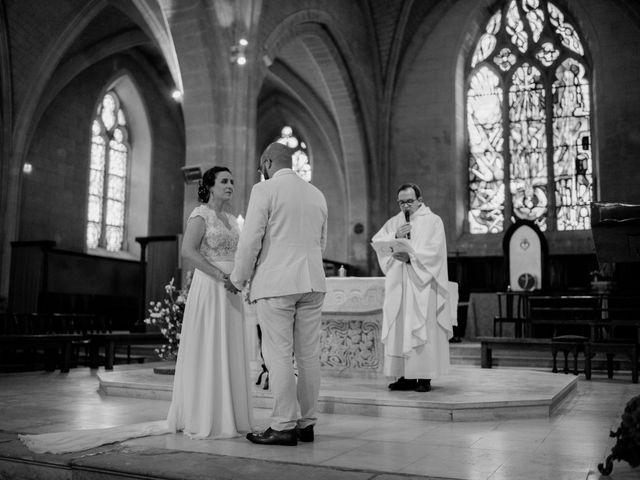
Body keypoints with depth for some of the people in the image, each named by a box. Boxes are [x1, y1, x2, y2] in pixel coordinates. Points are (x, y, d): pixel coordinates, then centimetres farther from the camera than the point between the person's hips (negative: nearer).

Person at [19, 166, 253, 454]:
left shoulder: (232, 220, 18)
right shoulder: (200, 214, -5)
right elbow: (188, 250, -18)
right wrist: (220, 275, -20)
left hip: (230, 292, 7)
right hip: (208, 288, -7)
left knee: (229, 352, 7)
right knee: (206, 351, -5)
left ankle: (225, 416, 14)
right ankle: (202, 419, 2)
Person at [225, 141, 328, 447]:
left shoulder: (264, 190, -4)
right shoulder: (317, 194, 14)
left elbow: (250, 240, -9)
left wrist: (238, 279, 3)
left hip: (276, 283, -6)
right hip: (312, 283, 6)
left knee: (279, 355, -3)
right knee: (308, 354, 7)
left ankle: (283, 427, -1)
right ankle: (307, 423, 13)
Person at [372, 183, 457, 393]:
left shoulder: (433, 221, 4)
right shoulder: (394, 222, 17)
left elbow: (434, 250, -9)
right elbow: (376, 242, 6)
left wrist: (410, 257, -20)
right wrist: (395, 237, -10)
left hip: (422, 285, -4)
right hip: (398, 285, 4)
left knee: (422, 329, -6)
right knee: (399, 330, 1)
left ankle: (424, 377, -2)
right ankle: (405, 376, 6)